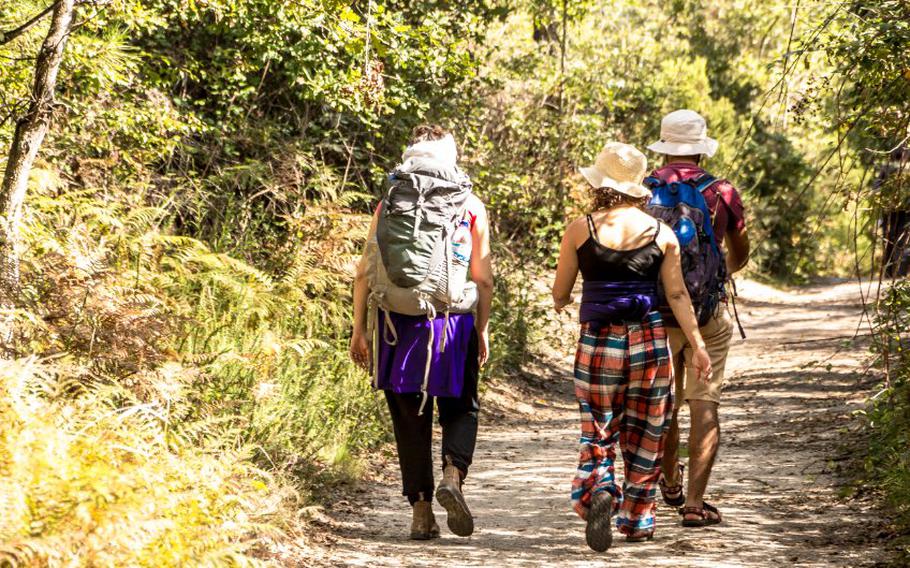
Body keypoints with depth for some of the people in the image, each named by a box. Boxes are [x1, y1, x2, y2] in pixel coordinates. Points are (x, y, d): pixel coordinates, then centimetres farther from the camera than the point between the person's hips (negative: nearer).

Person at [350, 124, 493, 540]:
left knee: (410, 419, 8)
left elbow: (365, 272, 2)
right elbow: (483, 278, 2)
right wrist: (482, 330, 11)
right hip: (453, 323, -1)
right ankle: (453, 475, -12)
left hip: (397, 323, 1)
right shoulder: (470, 206, 4)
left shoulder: (389, 204, 6)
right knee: (459, 409, 14)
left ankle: (421, 512, 7)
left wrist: (360, 329, 7)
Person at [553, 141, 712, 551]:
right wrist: (697, 344, 6)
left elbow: (559, 293, 3)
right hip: (650, 340, 1)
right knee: (645, 433, 14)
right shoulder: (661, 233, 0)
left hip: (598, 340, -1)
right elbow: (677, 294, 0)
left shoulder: (581, 229, -4)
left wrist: (561, 302, 26)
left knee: (598, 431, 7)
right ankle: (637, 519, 20)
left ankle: (599, 491, -21)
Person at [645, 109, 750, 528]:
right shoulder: (722, 193, -1)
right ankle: (695, 503, -5)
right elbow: (740, 257, 13)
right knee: (704, 407, 1)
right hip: (707, 312, -2)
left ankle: (671, 483, 37)